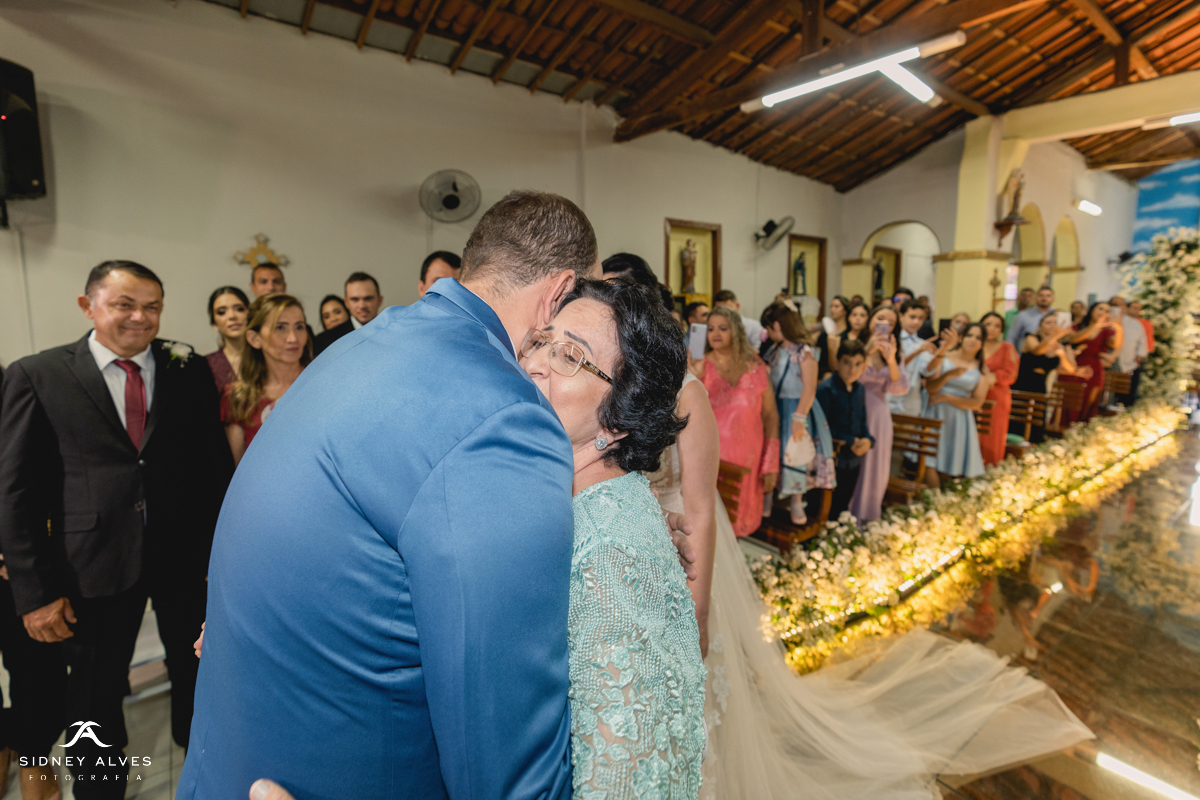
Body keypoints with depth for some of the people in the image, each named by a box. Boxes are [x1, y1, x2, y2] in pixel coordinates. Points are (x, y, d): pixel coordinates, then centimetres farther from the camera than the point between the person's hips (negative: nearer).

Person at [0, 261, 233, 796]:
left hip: (187, 556, 1)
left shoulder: (189, 370, 1)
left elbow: (215, 464, 1)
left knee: (195, 675, 18)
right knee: (95, 697, 17)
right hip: (96, 565, -1)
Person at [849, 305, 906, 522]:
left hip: (878, 414, 5)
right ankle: (846, 511, 14)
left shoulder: (892, 351, 10)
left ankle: (868, 514, 28)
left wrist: (891, 360, -15)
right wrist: (868, 352, -20)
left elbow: (899, 389, -1)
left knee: (875, 464, 12)